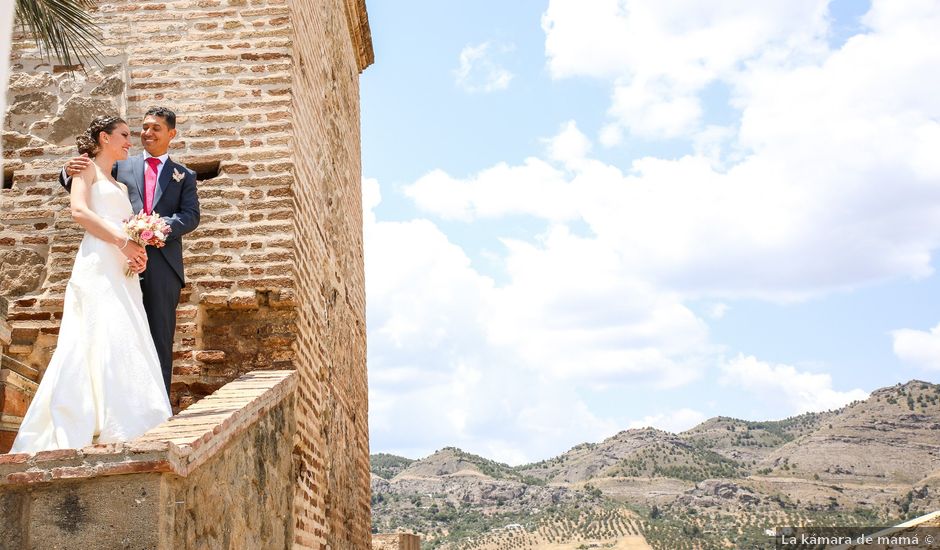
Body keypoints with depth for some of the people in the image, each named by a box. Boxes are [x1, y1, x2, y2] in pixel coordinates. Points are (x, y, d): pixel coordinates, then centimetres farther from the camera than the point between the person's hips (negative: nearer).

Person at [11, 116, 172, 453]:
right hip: (98, 264, -8)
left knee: (128, 345, -1)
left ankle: (125, 430, -3)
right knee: (102, 341, -19)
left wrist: (138, 253, 1)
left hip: (123, 272, 8)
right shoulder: (87, 167, 7)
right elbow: (79, 211, -9)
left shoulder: (119, 185, 29)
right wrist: (123, 242, -15)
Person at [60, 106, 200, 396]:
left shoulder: (184, 176, 15)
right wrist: (69, 173, -14)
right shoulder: (121, 166, 15)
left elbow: (191, 216, 1)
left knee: (160, 341, 3)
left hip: (163, 266, 0)